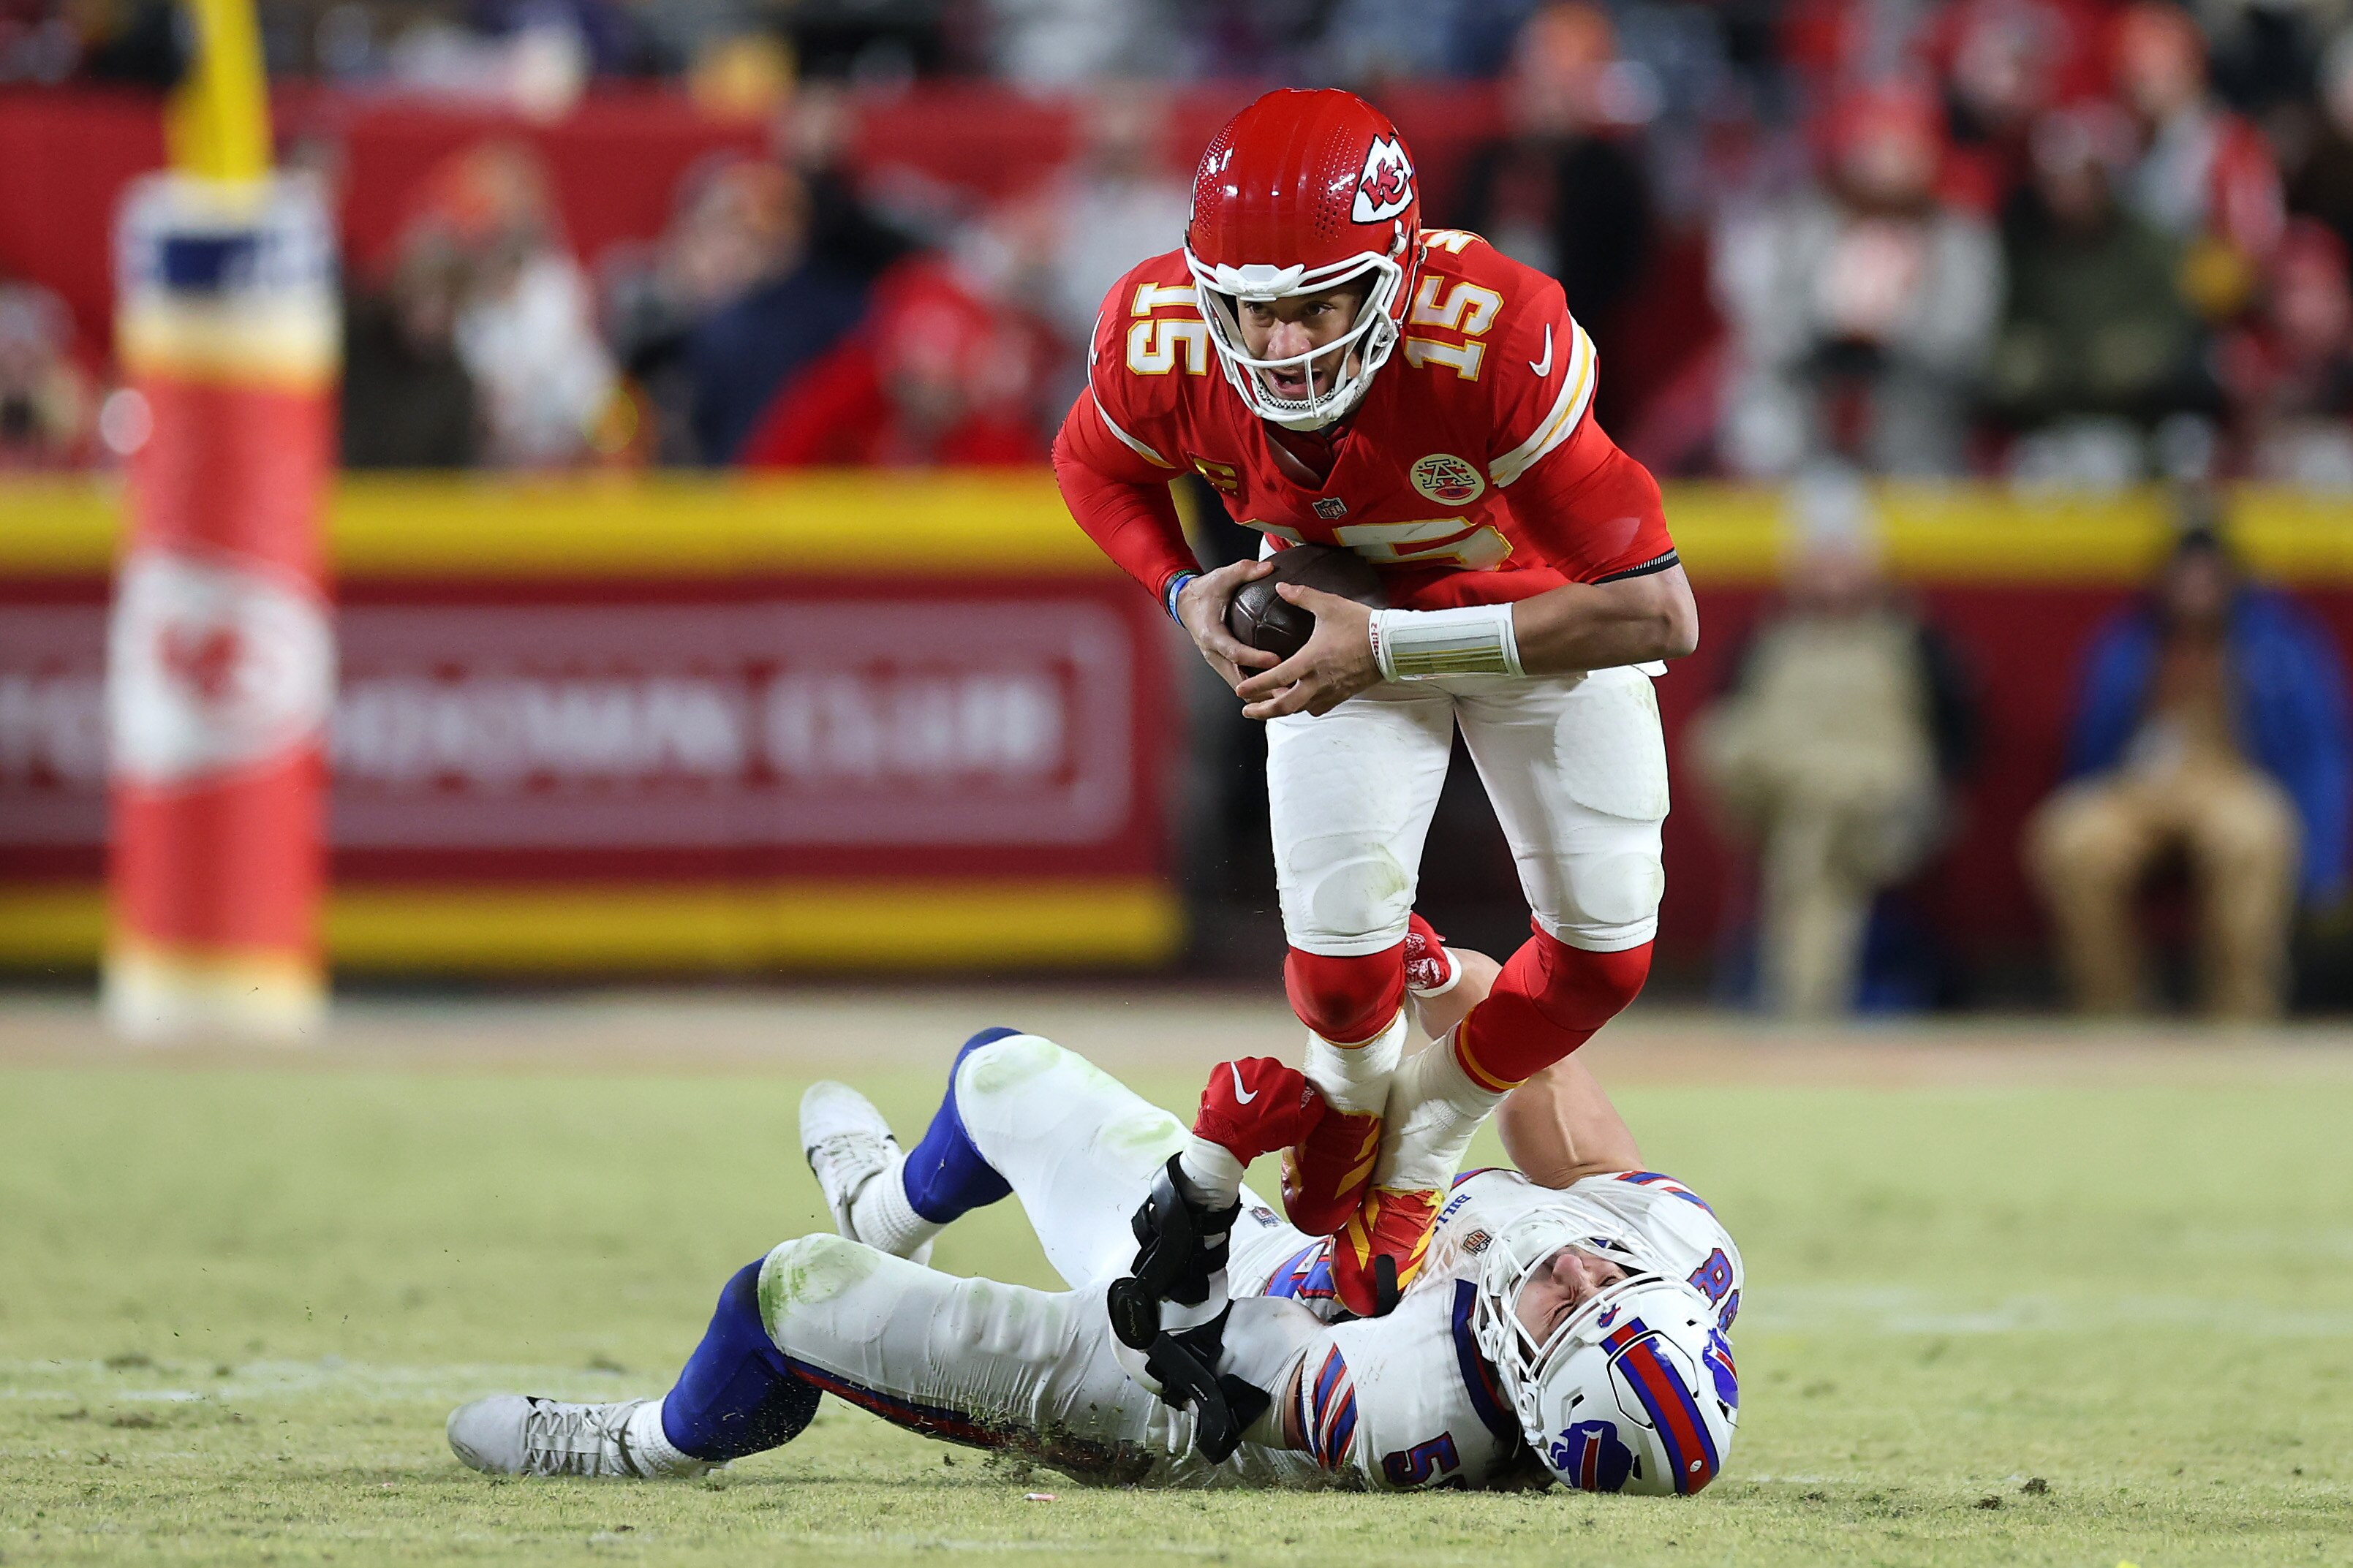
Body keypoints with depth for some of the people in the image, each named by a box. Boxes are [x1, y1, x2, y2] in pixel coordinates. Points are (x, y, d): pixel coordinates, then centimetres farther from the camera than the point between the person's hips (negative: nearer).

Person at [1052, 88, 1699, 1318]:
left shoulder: (1497, 341, -45)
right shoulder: (1162, 343, -32)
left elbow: (1657, 616, -41)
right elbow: (1094, 465, -3)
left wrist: (1388, 650, -41)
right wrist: (1184, 592, -22)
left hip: (1545, 605, -1)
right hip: (1350, 617, 1)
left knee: (1605, 947, -2)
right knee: (1341, 938, -11)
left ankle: (1419, 1159, 24)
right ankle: (1346, 1107, 25)